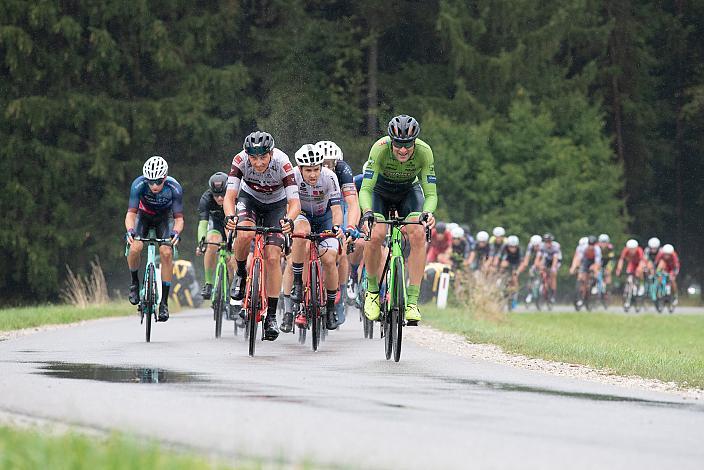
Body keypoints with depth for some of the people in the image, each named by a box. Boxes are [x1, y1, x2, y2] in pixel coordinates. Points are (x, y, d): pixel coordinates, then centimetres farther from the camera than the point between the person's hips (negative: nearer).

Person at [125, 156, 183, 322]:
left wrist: (176, 232, -45)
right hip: (144, 215, 0)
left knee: (166, 252, -22)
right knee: (135, 248, -27)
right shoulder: (139, 185, -31)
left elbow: (179, 218, -24)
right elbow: (131, 213, -26)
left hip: (164, 217, 0)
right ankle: (135, 282, 3)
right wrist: (130, 231, -45)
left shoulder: (174, 188, -30)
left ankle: (164, 302, -14)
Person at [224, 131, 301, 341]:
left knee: (273, 258, -12)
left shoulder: (282, 163, -33)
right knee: (245, 234, -32)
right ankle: (240, 273, -2)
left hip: (276, 204, -1)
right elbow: (230, 196, -32)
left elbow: (295, 202, -35)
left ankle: (271, 316, -4)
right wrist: (230, 216, -53)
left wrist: (289, 219, -56)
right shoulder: (240, 161, -30)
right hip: (249, 198, 1)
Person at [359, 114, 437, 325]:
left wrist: (427, 213, -48)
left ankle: (412, 300, -22)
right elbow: (366, 189, -34)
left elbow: (431, 193, -27)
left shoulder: (424, 152, -30)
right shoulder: (380, 148, -34)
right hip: (380, 191, -1)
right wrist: (367, 211, -54)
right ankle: (372, 290, -2)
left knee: (418, 234, -25)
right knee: (375, 235, -26)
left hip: (409, 191, 1)